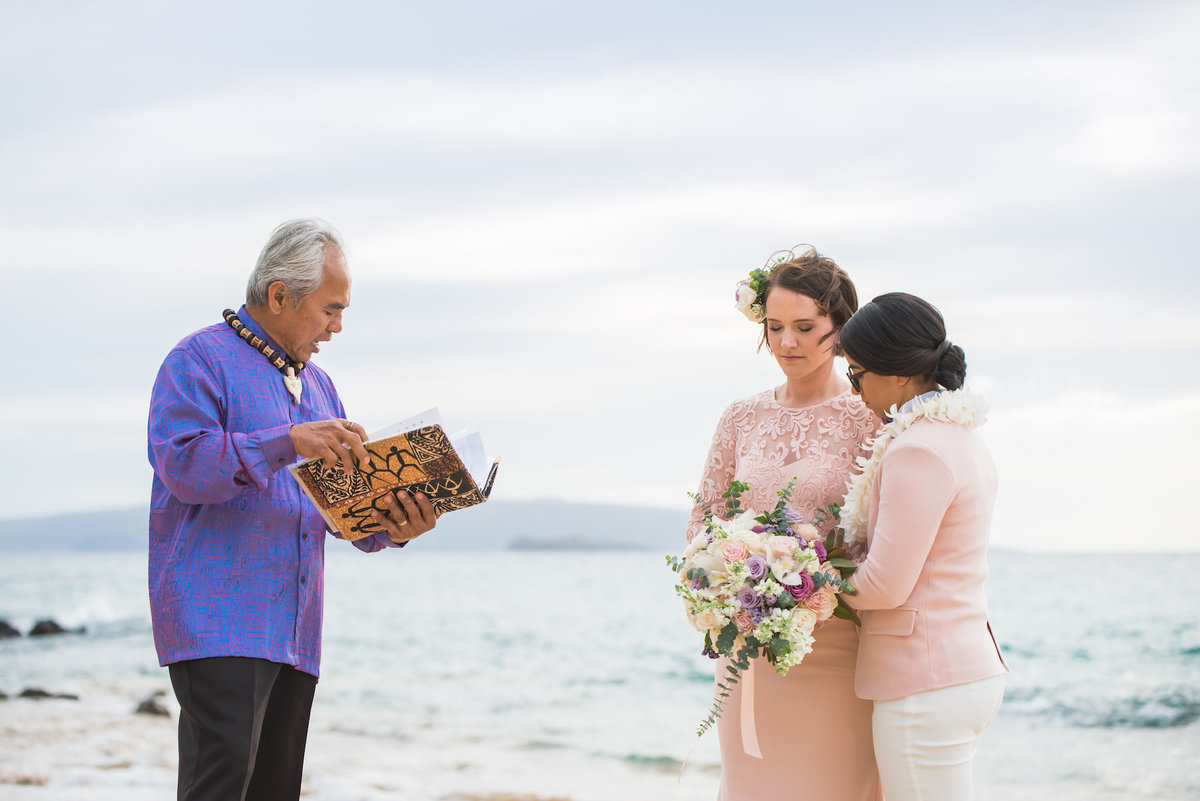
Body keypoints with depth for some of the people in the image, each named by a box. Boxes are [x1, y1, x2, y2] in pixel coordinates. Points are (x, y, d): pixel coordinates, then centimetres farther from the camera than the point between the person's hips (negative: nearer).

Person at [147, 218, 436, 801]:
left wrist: (390, 528, -1)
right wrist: (288, 441, -25)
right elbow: (183, 464, -16)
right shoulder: (201, 360, -1)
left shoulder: (317, 386, 23)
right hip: (216, 615, -8)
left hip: (294, 628, 8)